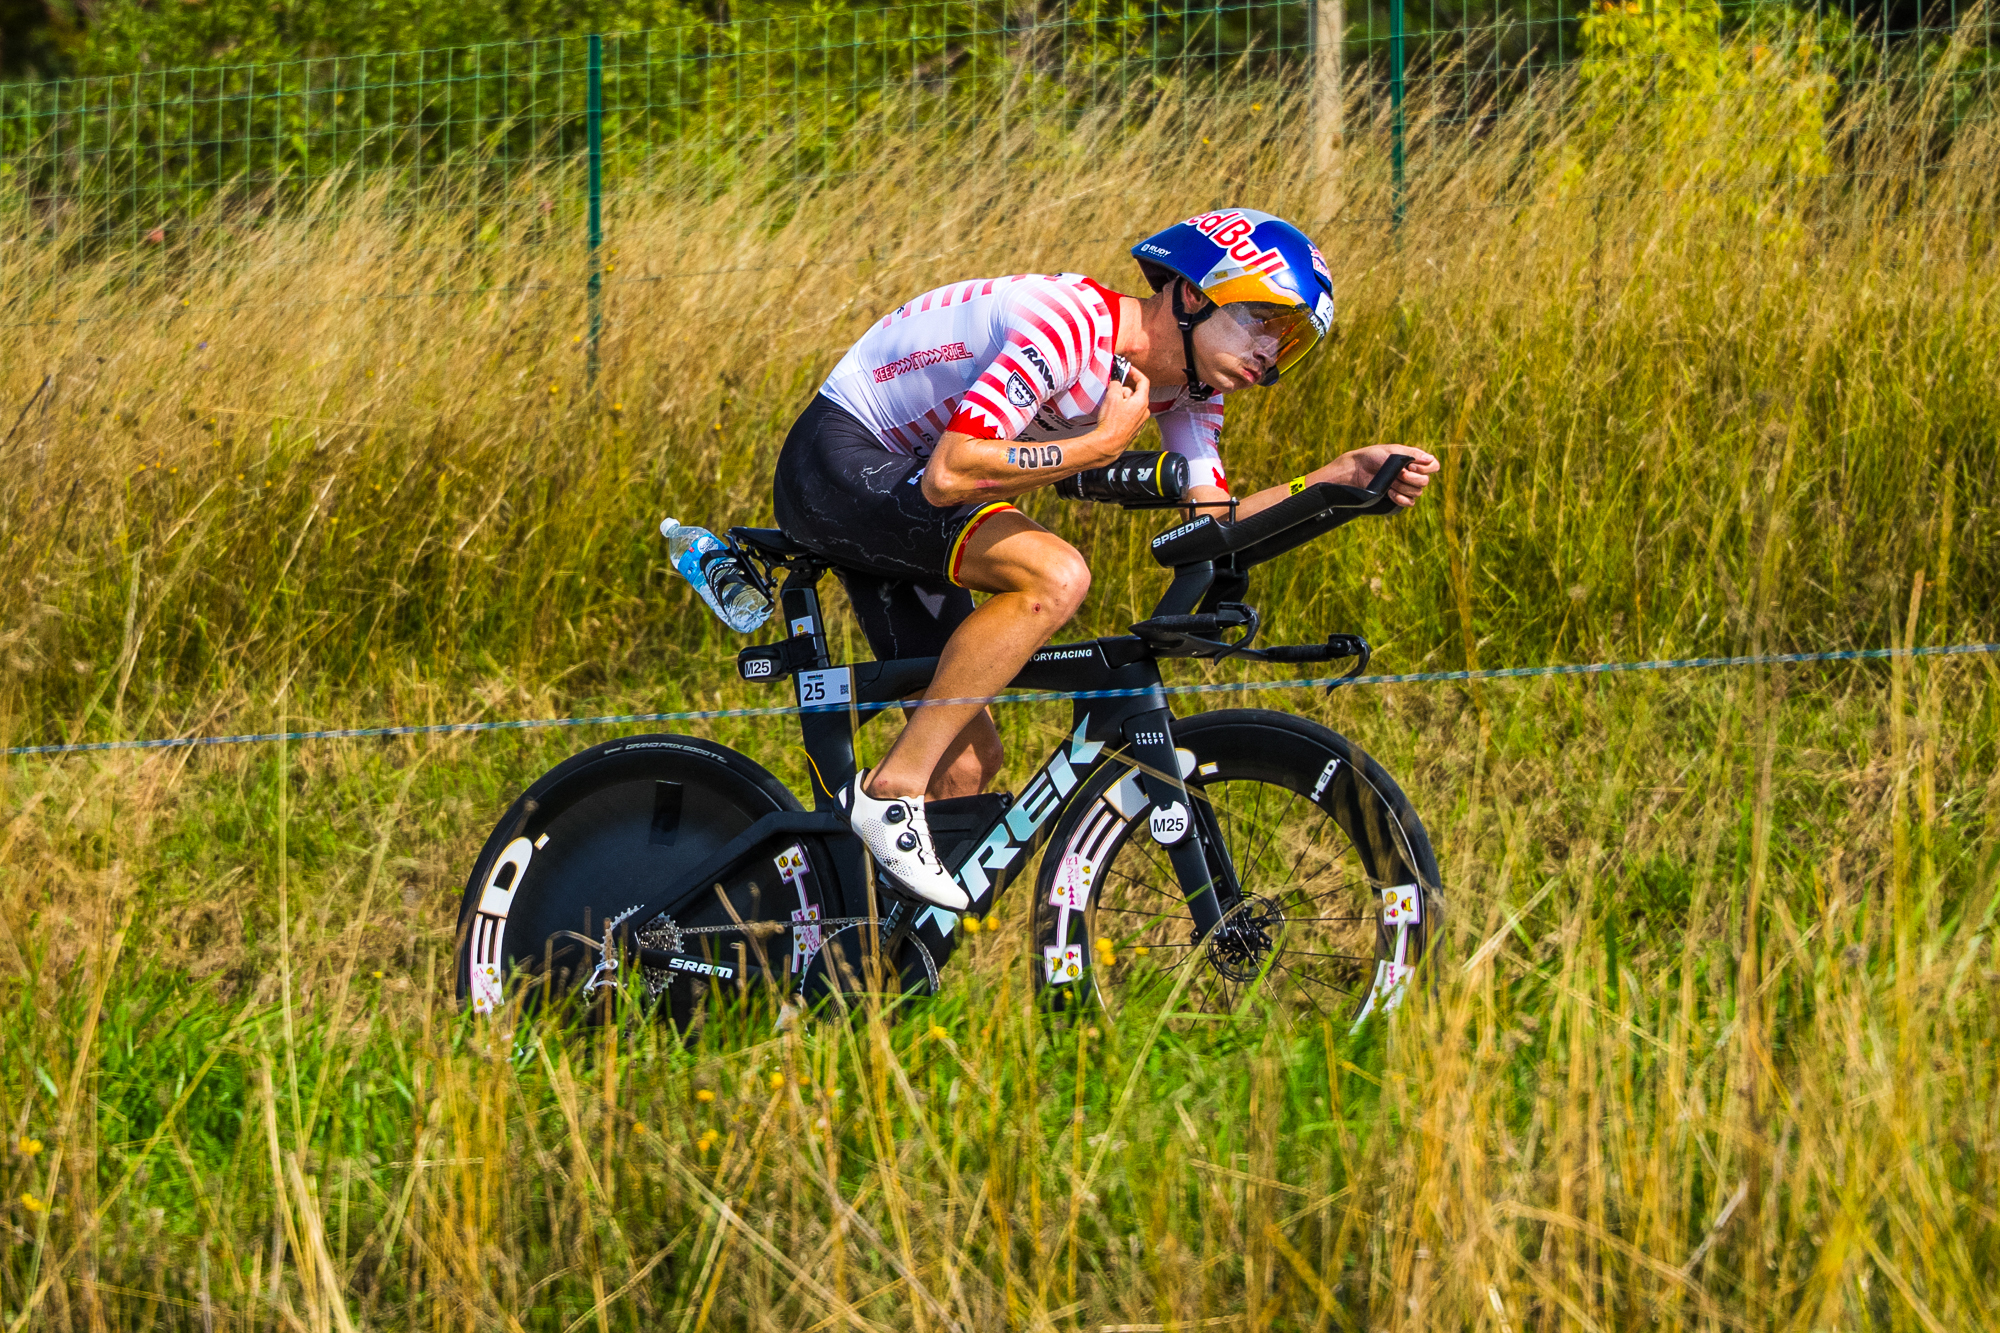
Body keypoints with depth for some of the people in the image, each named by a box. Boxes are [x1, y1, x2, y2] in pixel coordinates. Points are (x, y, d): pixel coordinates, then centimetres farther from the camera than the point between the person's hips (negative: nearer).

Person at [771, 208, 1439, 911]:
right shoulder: (1070, 327, -29)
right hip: (840, 462, -9)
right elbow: (950, 475, -35)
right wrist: (1103, 443, -27)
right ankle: (891, 790, -22)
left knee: (968, 759, 3)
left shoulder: (1186, 383, 1)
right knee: (1055, 577, -29)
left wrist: (1348, 475, -15)